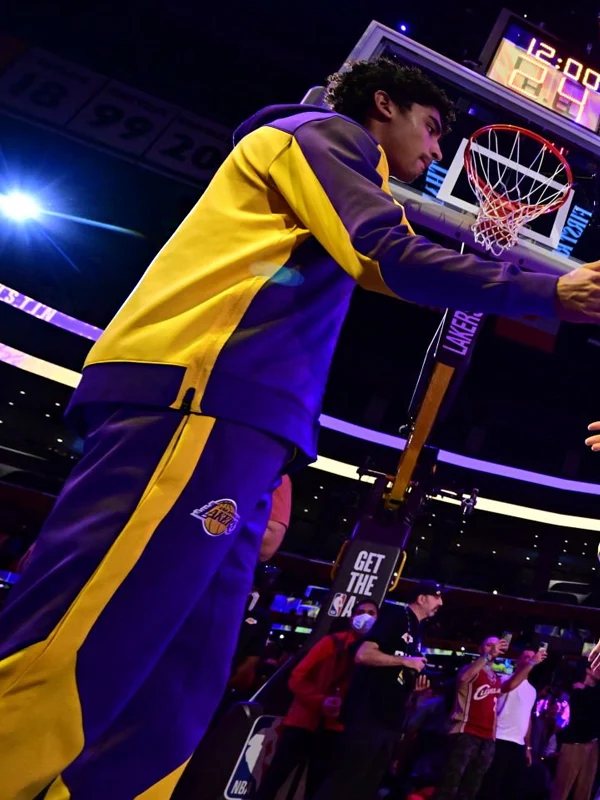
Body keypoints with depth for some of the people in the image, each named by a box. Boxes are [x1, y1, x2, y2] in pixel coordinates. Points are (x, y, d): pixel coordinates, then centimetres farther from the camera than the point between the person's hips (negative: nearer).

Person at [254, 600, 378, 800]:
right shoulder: (333, 642, 2)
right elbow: (297, 677, -1)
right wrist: (320, 701, -17)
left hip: (333, 728, 0)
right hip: (304, 720, 0)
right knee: (273, 779, 0)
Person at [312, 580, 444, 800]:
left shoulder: (416, 631, 17)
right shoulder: (395, 616, -9)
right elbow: (362, 654, -20)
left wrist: (416, 685, 6)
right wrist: (406, 661, -14)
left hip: (391, 719, 9)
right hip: (368, 713, -9)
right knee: (343, 781, -7)